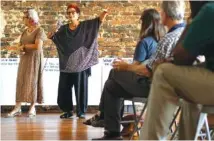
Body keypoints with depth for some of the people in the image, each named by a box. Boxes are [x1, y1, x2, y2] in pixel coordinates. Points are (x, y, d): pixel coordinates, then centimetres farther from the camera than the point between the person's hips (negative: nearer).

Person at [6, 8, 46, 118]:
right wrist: (21, 49, -10)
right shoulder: (25, 31, 13)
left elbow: (38, 46, -21)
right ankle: (17, 108, -1)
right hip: (24, 59, 6)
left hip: (35, 59, -6)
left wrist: (24, 46, -8)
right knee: (21, 82, 0)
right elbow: (21, 46, 14)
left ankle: (32, 108, 4)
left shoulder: (39, 30, -9)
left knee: (33, 82, -3)